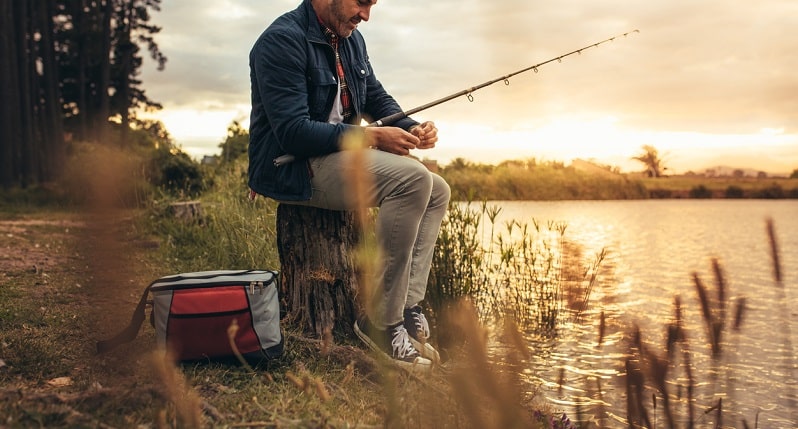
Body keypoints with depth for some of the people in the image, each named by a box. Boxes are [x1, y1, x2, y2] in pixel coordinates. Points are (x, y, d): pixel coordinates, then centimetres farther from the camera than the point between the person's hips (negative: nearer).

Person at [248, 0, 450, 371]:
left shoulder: (351, 39, 12)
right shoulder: (284, 40, -16)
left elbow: (377, 97, 19)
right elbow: (292, 132, -24)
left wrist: (413, 128, -2)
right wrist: (372, 137, -27)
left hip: (342, 156, 10)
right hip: (293, 168, -10)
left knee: (437, 191, 3)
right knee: (412, 178, -28)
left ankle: (408, 308, -6)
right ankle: (381, 322, -21)